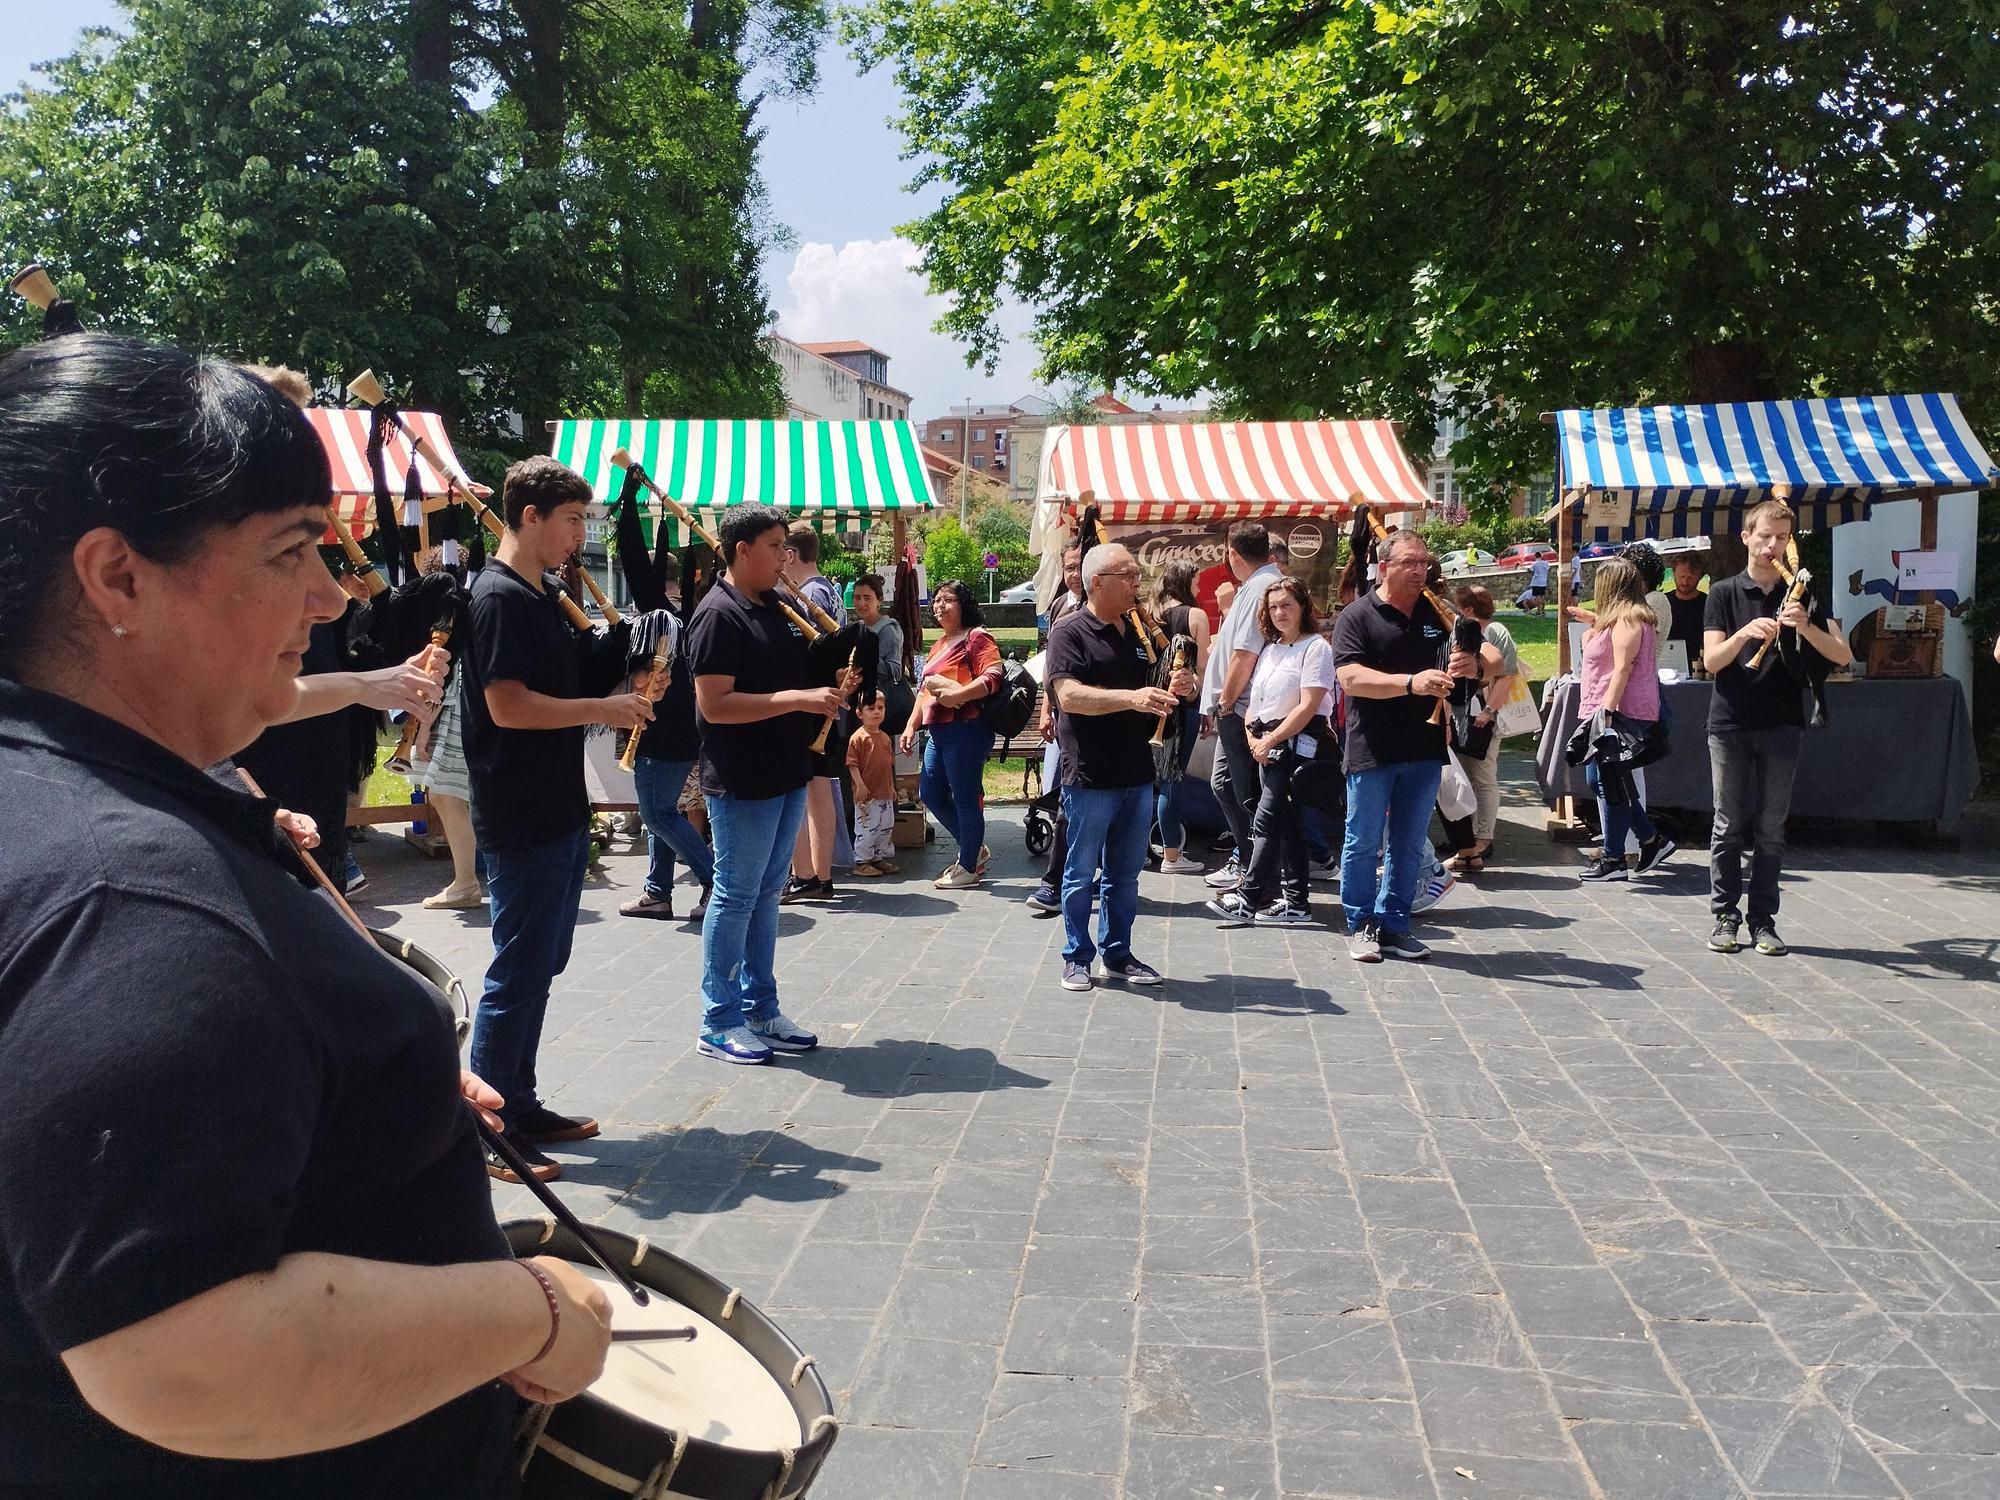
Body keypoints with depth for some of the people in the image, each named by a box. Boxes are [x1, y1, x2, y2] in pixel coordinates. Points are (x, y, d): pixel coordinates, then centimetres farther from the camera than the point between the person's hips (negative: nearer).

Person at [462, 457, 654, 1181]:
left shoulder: (545, 593, 14)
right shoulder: (498, 596, -15)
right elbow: (508, 706, -23)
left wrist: (621, 675, 6)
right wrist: (603, 709, -17)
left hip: (561, 811, 10)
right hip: (522, 820, -10)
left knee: (540, 965, 16)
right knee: (518, 972, -3)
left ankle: (521, 1107, 27)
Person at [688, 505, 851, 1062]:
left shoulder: (775, 607, 11)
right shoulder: (718, 615, -15)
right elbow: (714, 705, -23)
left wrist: (830, 687, 3)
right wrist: (797, 699, -25)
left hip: (786, 775, 8)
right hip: (741, 783, -8)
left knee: (766, 894, 14)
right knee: (735, 897, 1)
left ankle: (761, 1011, 24)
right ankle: (719, 1023, 12)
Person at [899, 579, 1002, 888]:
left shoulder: (976, 638, -5)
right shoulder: (938, 645, 23)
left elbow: (992, 678, -18)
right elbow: (925, 689, 27)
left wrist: (956, 694, -26)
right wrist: (911, 726, 20)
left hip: (966, 728, -10)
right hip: (938, 730, 10)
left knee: (965, 797, -4)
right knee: (930, 793, 13)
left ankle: (969, 867, 7)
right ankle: (974, 848, 28)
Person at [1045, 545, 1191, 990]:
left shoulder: (1138, 633, 14)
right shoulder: (1070, 632, -8)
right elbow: (1069, 695, -22)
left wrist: (1174, 688, 0)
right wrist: (1131, 697, -32)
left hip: (1137, 775, 7)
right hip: (1090, 777, -6)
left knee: (1125, 874, 14)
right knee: (1082, 874, 5)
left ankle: (1117, 954, 25)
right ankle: (1077, 958, 17)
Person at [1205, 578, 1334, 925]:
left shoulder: (1316, 647, -8)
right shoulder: (1269, 651, 17)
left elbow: (1308, 707, -16)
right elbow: (1254, 701, 19)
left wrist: (1270, 740, -15)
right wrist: (1254, 737, 1)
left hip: (1296, 744, -8)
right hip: (1268, 745, 8)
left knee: (1266, 821, -10)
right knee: (1286, 824, 9)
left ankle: (1248, 899, -7)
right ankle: (1294, 902, 12)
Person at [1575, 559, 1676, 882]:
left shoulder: (1626, 618, -12)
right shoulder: (1622, 617, 19)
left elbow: (1622, 668, -20)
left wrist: (1607, 710, -24)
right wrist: (1594, 627, 26)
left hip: (1619, 712, -11)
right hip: (1607, 713, 11)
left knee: (1609, 783, -6)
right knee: (1602, 780, 14)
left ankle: (1614, 859, -1)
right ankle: (1651, 839, 19)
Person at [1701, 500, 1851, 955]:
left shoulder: (1800, 596, 7)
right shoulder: (1724, 593, 4)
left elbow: (1843, 656, -1)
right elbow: (1711, 660, -5)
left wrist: (1806, 626, -18)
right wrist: (1744, 633, -23)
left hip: (1781, 726, 1)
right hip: (1730, 724, -1)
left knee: (1771, 829, 4)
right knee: (1728, 826, 2)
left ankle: (1763, 920, 10)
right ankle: (1726, 916, 9)